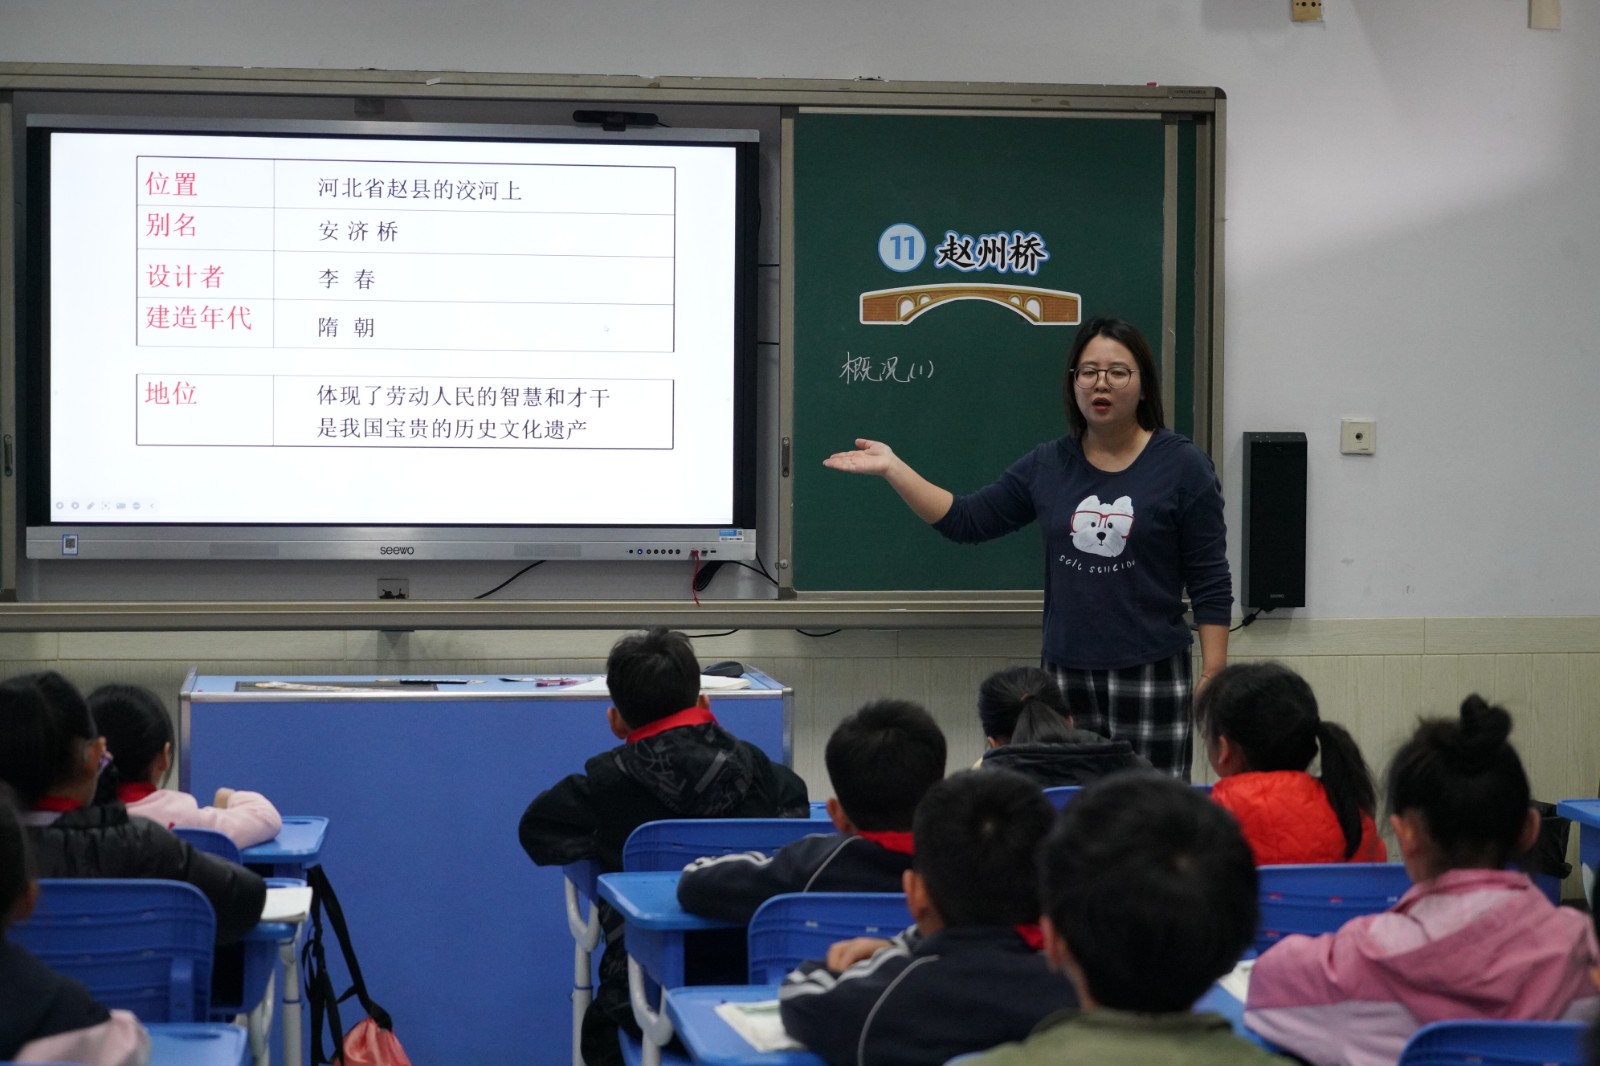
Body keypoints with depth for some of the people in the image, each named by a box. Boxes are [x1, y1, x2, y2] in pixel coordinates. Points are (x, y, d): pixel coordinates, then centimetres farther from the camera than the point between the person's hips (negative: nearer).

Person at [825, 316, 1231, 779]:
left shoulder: (1182, 466, -3)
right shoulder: (1048, 465, 8)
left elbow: (1210, 584, -3)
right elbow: (967, 520, 11)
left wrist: (1214, 680, -8)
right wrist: (892, 468, 3)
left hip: (1150, 674, -4)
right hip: (1066, 673, 4)